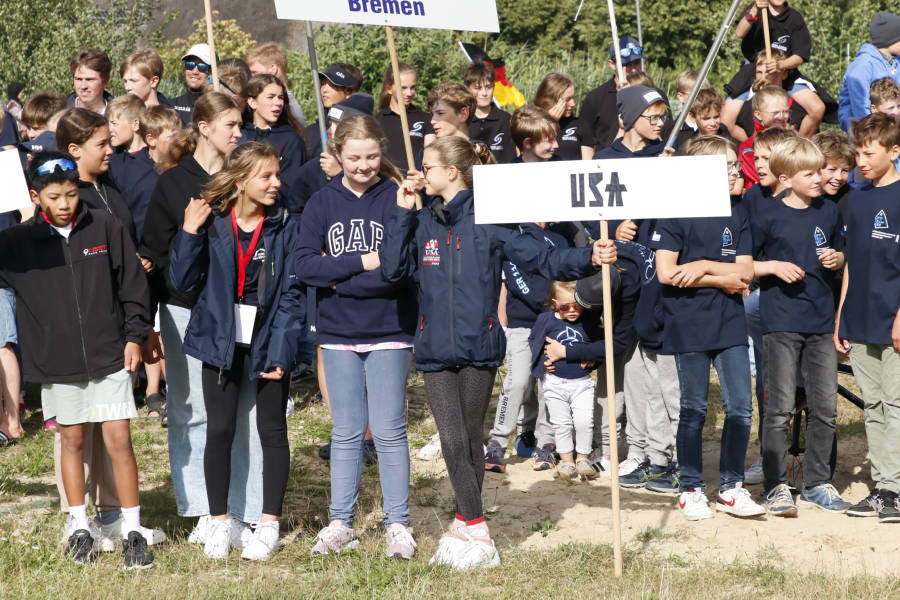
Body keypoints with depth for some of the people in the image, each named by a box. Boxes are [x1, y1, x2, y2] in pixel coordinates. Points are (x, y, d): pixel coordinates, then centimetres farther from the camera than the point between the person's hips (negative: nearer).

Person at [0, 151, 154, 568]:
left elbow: (132, 284, 4)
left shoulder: (105, 227, -2)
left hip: (109, 356, -1)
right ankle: (79, 528, 23)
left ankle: (133, 531, 4)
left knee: (118, 440, -3)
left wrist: (134, 335, 1)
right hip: (56, 360, 1)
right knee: (72, 439, 10)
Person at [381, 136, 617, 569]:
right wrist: (403, 213, -1)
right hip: (436, 349, 3)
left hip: (479, 346, -3)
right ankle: (476, 532, 0)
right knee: (452, 440, -4)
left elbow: (541, 258, -8)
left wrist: (589, 258, -23)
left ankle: (465, 525, 17)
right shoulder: (424, 223, 9)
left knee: (470, 439, 5)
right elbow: (394, 268, 0)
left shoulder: (488, 219, -4)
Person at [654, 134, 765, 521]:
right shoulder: (676, 213, -6)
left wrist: (703, 266, -12)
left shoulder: (736, 214, 9)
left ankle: (731, 487, 13)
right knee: (693, 410, 3)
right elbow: (665, 272, -14)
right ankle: (690, 489, 14)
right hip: (689, 326, -4)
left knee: (740, 407, 2)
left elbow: (744, 272, 3)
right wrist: (722, 279, -10)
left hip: (730, 324, 4)